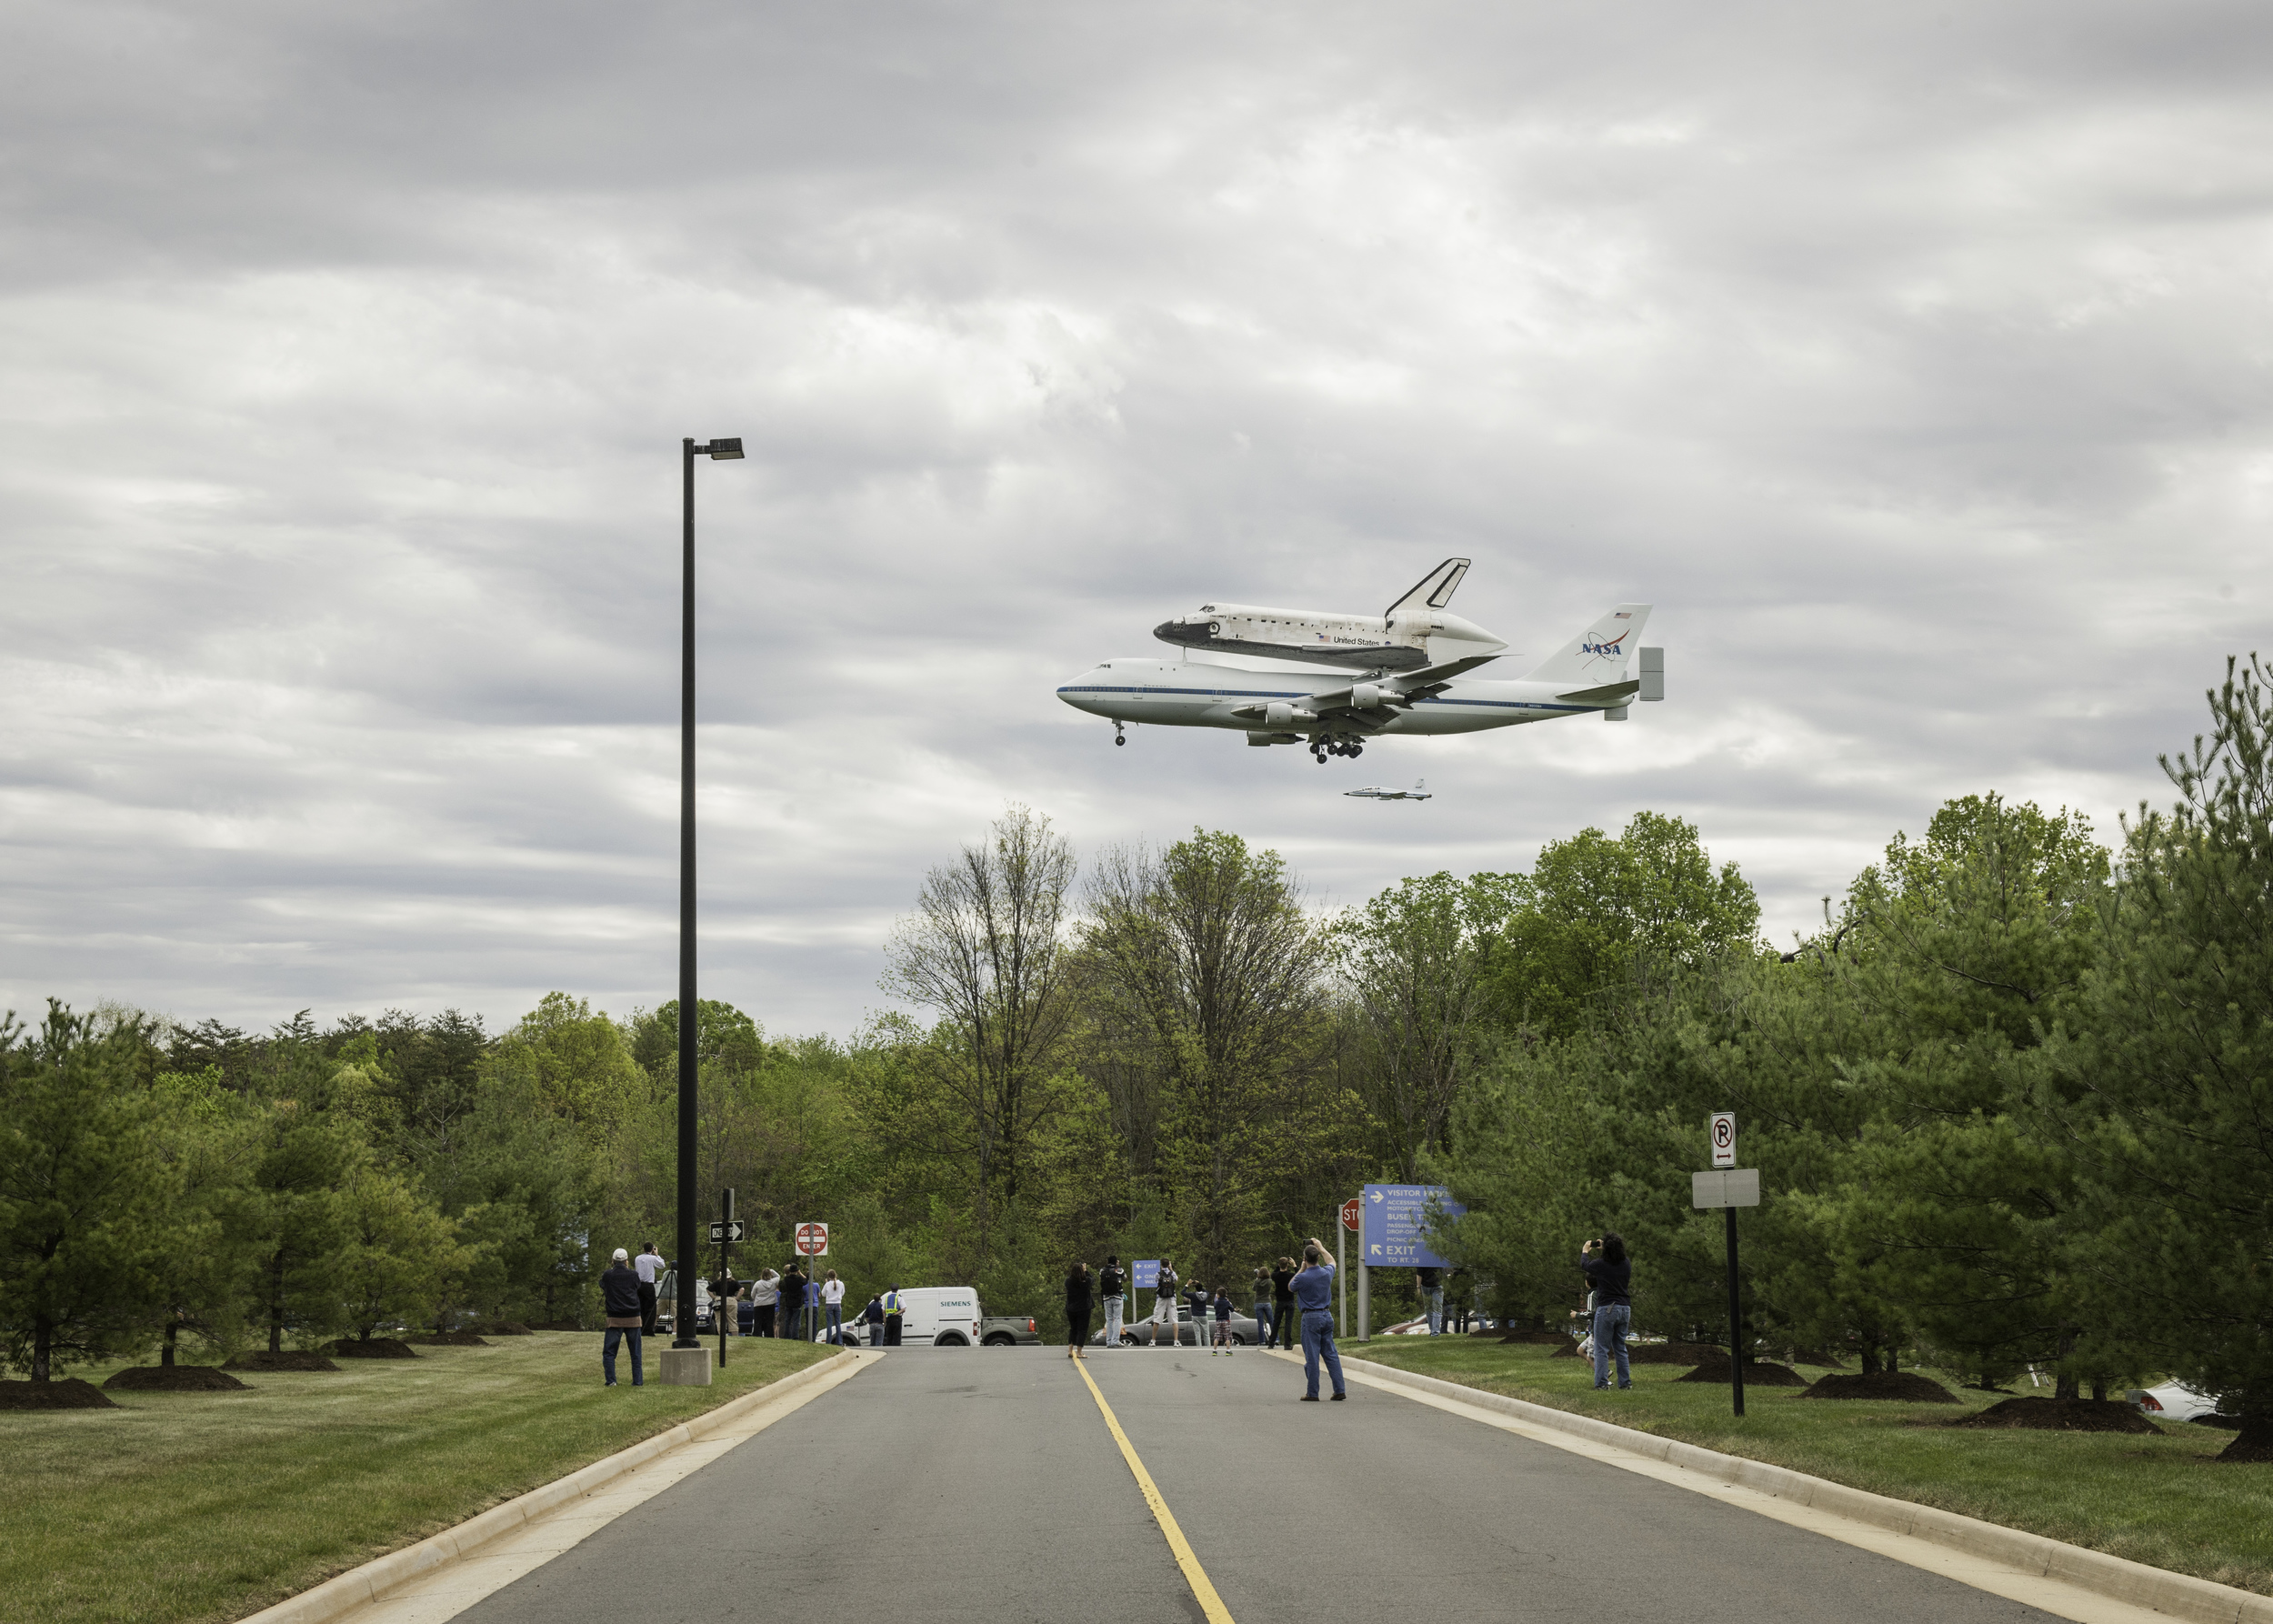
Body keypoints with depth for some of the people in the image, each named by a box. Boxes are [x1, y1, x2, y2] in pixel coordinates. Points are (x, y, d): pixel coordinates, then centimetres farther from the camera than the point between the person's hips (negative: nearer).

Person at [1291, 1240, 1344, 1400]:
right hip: (1327, 1316, 5)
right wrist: (1320, 1247, 35)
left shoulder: (1303, 1278, -15)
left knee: (1312, 1357, -1)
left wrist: (1302, 1269, 12)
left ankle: (1313, 1393, 1)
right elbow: (1331, 1261, 26)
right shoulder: (1327, 1273, 0)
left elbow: (1291, 1287, 8)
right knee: (1331, 1354, 8)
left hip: (1311, 1318, -5)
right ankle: (1339, 1391, 5)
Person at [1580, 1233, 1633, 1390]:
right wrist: (1604, 1249, 33)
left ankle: (1601, 1383, -7)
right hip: (1625, 1309, 5)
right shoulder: (1626, 1263, 1)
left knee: (1601, 1349, -1)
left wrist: (1585, 1252, 28)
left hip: (1606, 1308, -5)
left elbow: (1584, 1265, 9)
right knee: (1620, 1348, 14)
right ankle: (1625, 1382, 12)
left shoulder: (1601, 1264, -12)